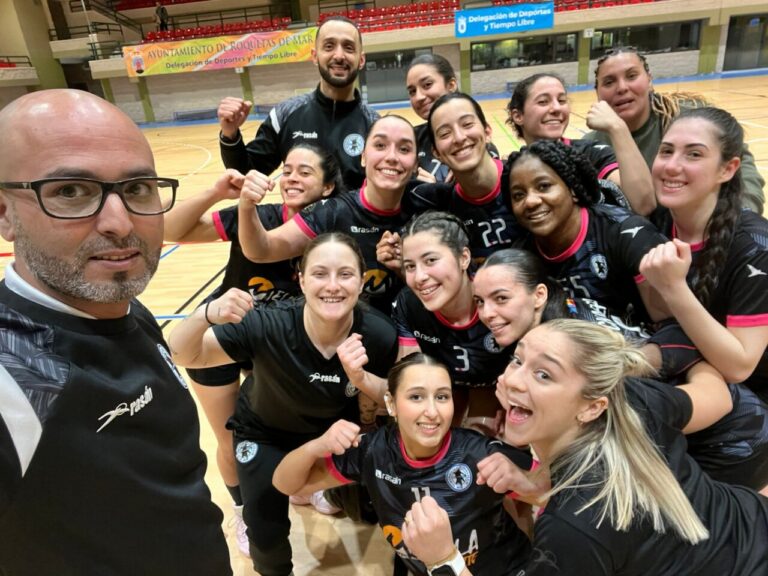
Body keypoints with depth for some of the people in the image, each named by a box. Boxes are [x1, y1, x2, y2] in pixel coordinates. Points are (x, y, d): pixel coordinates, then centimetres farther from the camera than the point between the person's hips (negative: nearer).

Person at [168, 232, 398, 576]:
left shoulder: (380, 335, -30)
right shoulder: (268, 327, -37)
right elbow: (184, 356, -29)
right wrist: (206, 316, -50)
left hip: (333, 427, 2)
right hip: (265, 433, -1)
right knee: (267, 534, -6)